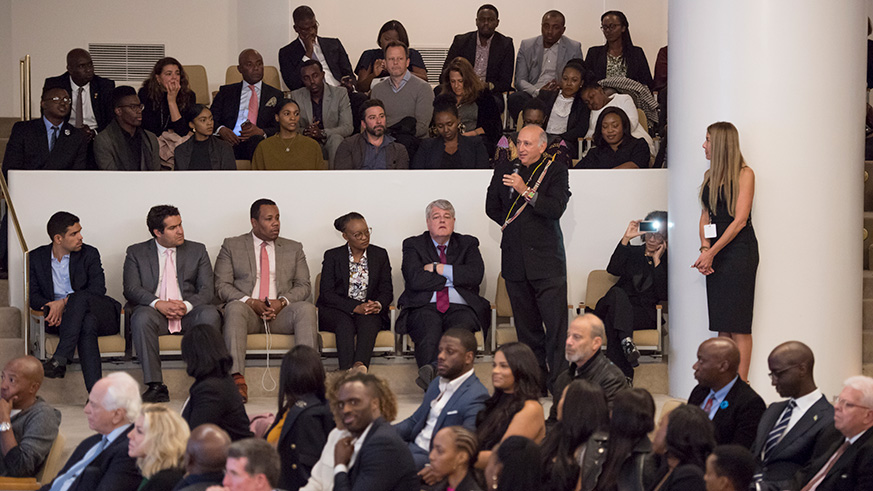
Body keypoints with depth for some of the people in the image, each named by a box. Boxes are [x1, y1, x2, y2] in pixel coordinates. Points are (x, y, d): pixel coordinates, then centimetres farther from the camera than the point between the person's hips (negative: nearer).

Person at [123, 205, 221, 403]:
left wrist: (186, 305, -17)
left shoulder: (197, 251, 14)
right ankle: (155, 386, -35)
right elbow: (131, 289, -2)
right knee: (141, 318, -35)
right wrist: (158, 304, -21)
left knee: (210, 315, -31)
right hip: (155, 312, -1)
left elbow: (207, 290, 4)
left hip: (188, 313, 1)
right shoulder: (136, 253, 11)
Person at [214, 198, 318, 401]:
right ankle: (237, 379, -49)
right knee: (234, 308, -37)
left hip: (281, 312, 2)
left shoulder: (294, 249, 19)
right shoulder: (231, 246, 11)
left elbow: (303, 286, 11)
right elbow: (222, 286, 3)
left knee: (306, 308, -30)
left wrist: (282, 301, -11)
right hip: (248, 311, -2)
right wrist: (251, 302, -14)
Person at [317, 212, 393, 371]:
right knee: (345, 322, -36)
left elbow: (387, 291, 9)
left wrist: (378, 305, -16)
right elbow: (326, 294, -4)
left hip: (370, 312, 1)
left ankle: (360, 365, -58)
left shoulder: (380, 255, 11)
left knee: (369, 320, -34)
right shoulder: (332, 256, 4)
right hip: (336, 312, -1)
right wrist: (355, 308, -19)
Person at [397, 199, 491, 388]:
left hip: (459, 308, 1)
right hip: (425, 307, -1)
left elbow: (475, 275, 0)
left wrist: (438, 268, -1)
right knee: (429, 332, -38)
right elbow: (415, 280, -4)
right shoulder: (413, 245, 16)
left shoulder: (468, 244, 21)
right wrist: (454, 277, 2)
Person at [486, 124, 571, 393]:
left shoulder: (555, 171, -1)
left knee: (556, 323, -12)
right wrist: (511, 226, 10)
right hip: (515, 259, 4)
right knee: (526, 325, 7)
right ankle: (536, 377, 15)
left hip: (546, 260, -4)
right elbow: (491, 208, 22)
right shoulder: (504, 169, 11)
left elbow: (556, 209, -13)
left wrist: (526, 191, -21)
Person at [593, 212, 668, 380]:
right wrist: (626, 239, -8)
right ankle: (626, 340, -60)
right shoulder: (632, 252, 19)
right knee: (617, 292, -34)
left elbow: (664, 295, -4)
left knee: (613, 317, -34)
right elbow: (613, 270, -3)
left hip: (646, 314, -3)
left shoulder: (667, 260, 11)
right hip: (622, 305, 3)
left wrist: (657, 261, -3)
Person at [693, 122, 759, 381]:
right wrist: (705, 248, -1)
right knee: (722, 325, 6)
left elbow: (740, 219, -12)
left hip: (739, 249, -7)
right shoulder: (710, 175, 15)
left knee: (738, 325, -8)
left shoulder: (744, 174, -6)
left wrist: (712, 252, -12)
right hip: (715, 252, 7)